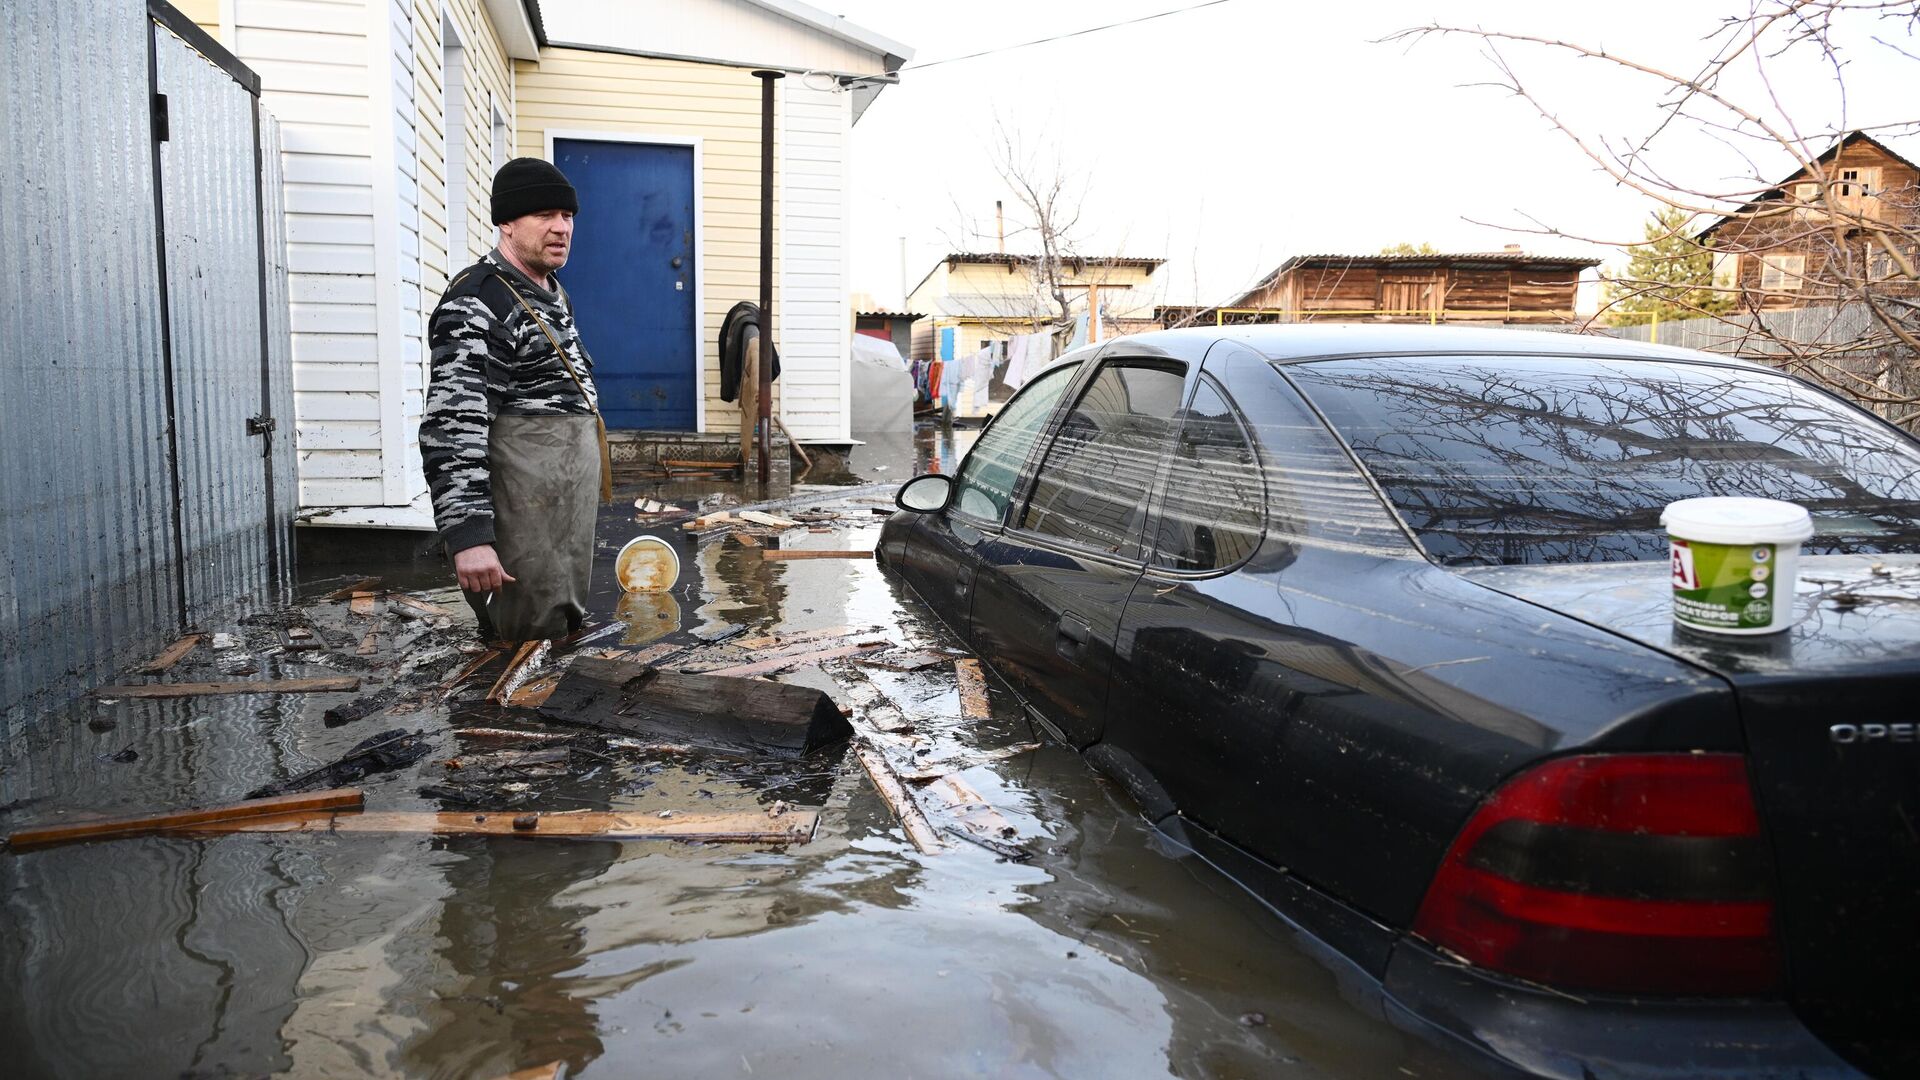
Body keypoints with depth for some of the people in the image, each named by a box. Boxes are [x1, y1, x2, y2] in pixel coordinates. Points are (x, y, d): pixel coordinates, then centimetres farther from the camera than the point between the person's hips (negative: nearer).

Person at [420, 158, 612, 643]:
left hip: (572, 506, 9)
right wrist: (467, 536, -30)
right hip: (523, 517, -9)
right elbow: (452, 429, -23)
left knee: (567, 631, 17)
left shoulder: (553, 293, 15)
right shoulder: (477, 303, -15)